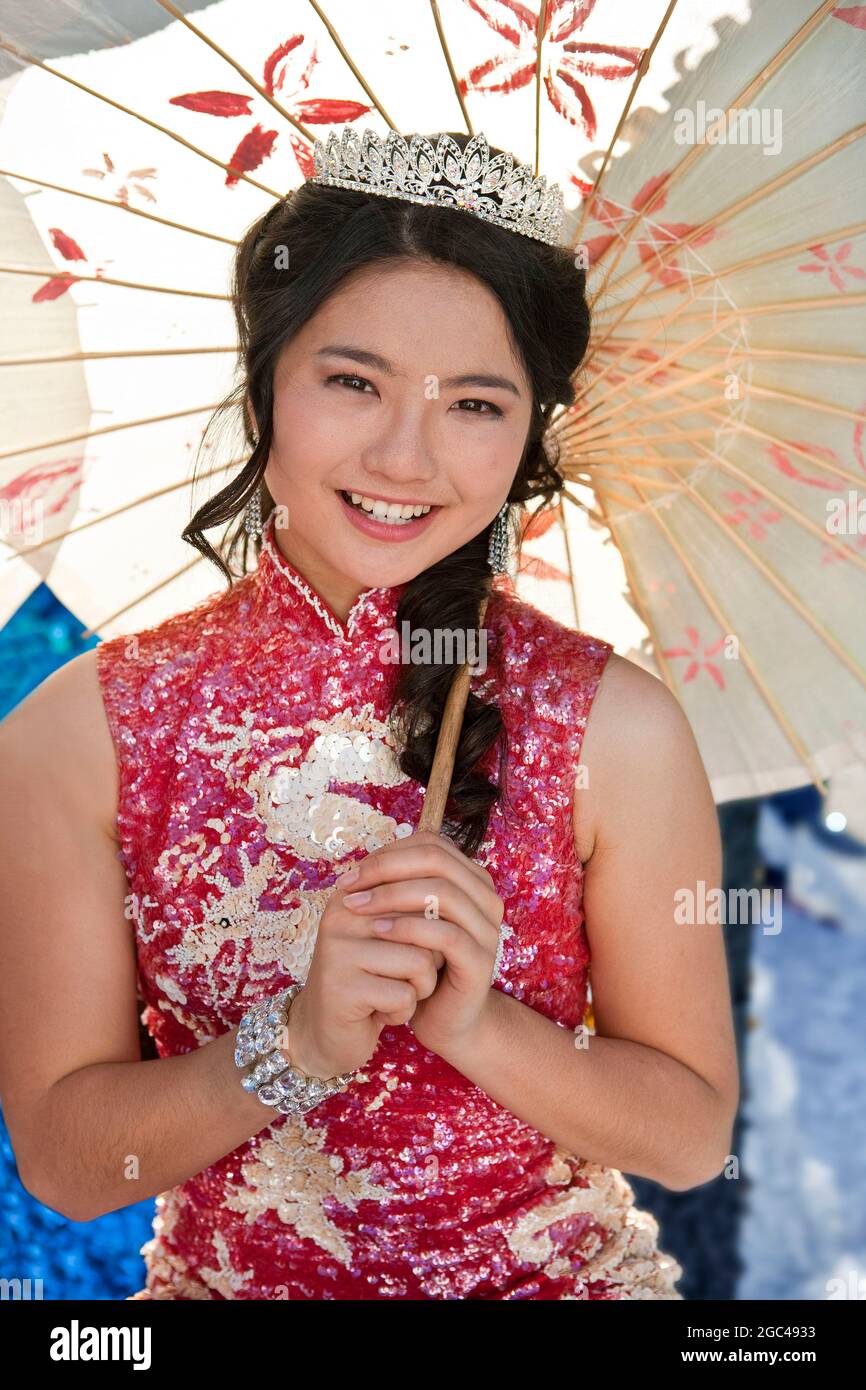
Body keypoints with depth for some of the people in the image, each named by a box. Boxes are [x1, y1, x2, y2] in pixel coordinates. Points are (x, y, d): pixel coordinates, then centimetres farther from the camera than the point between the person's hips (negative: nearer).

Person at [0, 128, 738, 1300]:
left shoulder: (616, 730, -11)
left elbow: (693, 1136, -3)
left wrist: (473, 1021, -19)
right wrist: (299, 1042, -20)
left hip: (562, 1278, 0)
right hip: (226, 1276, 0)